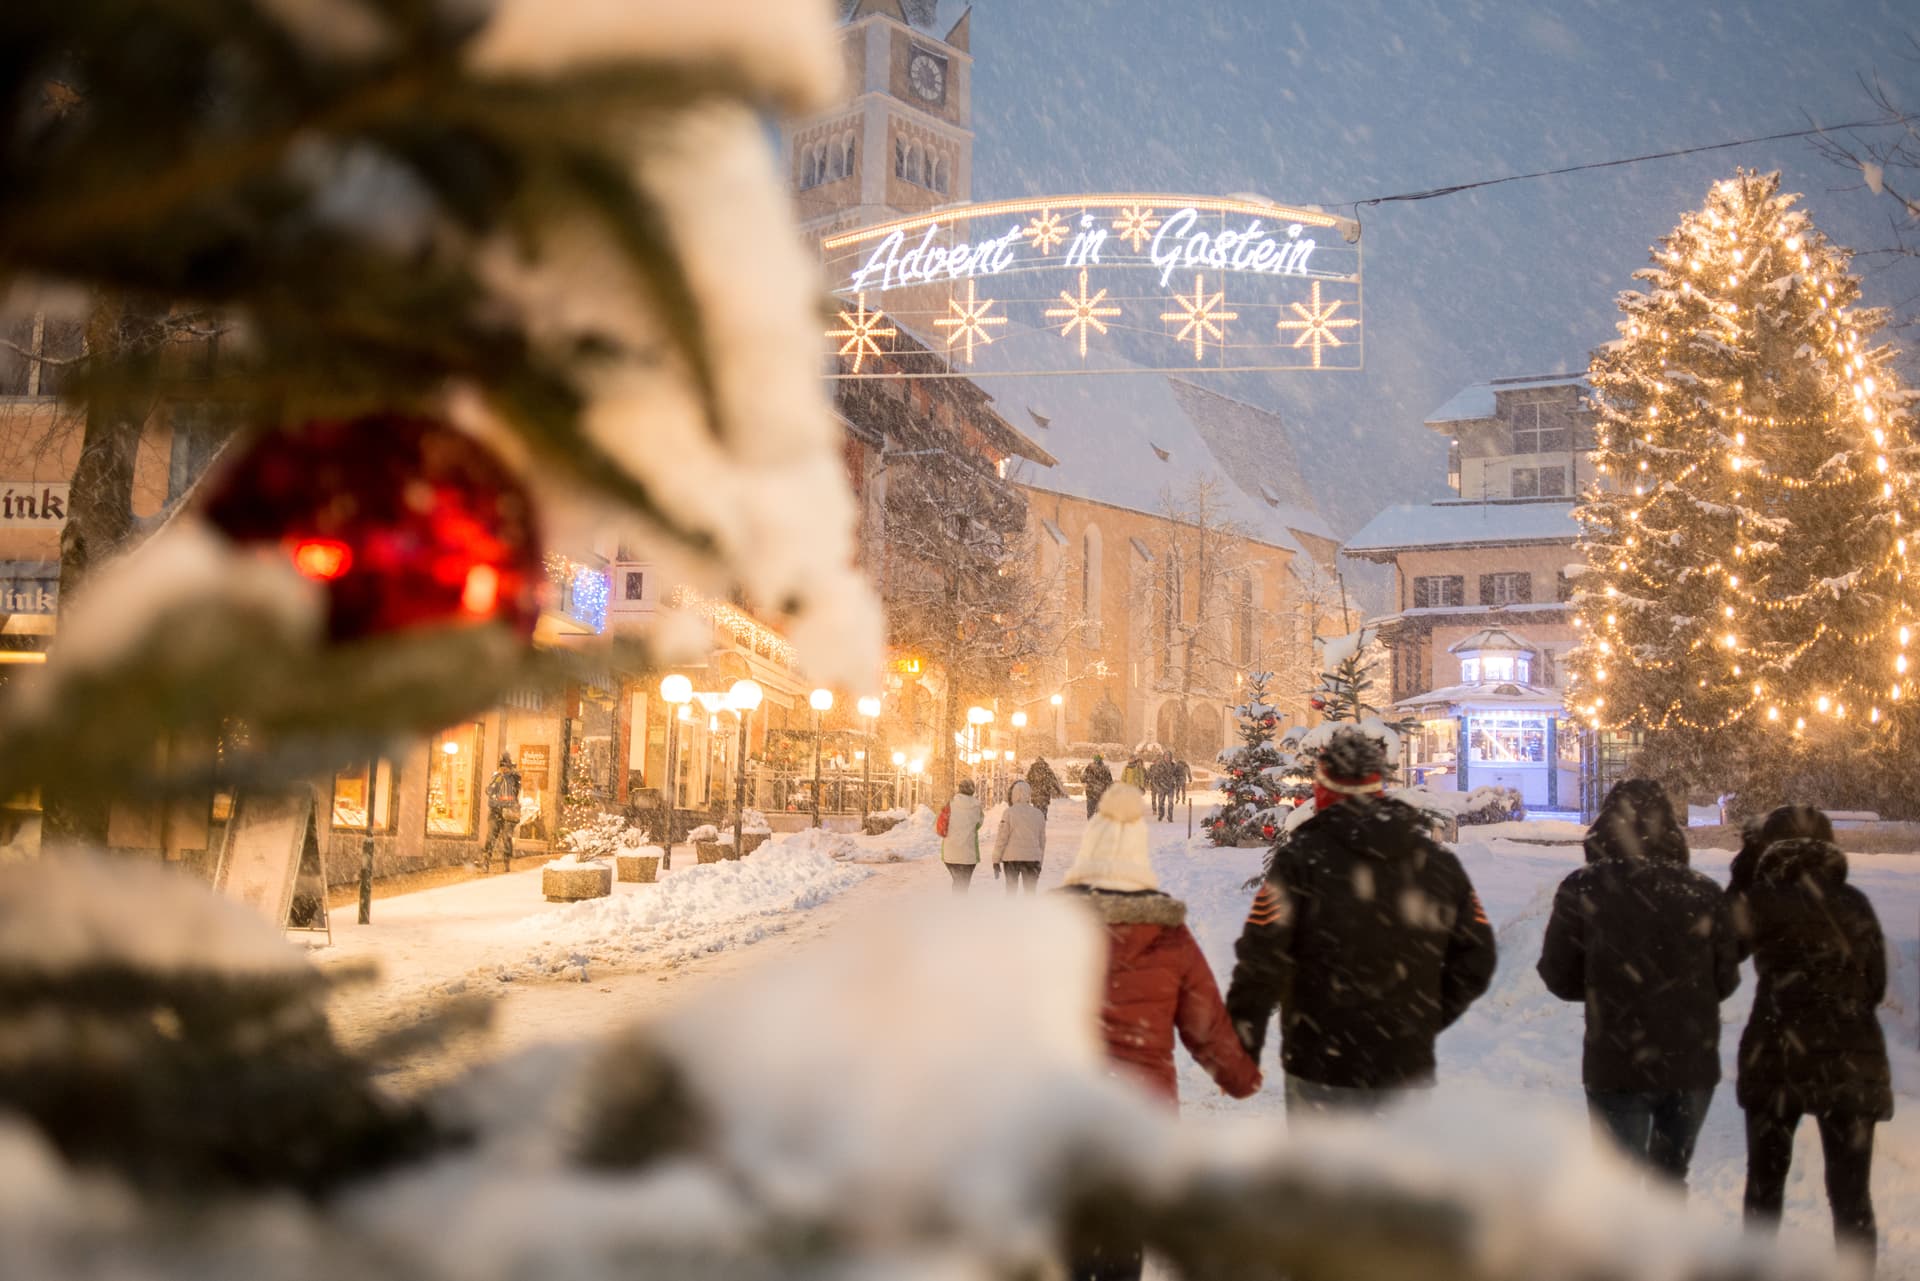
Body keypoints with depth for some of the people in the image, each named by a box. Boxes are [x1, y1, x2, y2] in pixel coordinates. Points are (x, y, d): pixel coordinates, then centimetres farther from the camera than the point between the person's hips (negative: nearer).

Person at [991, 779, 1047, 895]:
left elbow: (1002, 837, -7)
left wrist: (996, 860, 0)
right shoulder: (1038, 814, 5)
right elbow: (1042, 839, 10)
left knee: (1011, 890, 8)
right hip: (1033, 857, 2)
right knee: (1030, 890, 7)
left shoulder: (1009, 812, -7)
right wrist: (1040, 861, 20)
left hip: (1012, 857, -2)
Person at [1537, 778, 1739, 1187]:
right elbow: (1725, 980, 2)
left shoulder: (1582, 891, -13)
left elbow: (1559, 977, -6)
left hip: (1616, 1066, -3)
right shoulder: (1703, 892, -7)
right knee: (1670, 1176, 24)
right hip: (1692, 1064, 3)